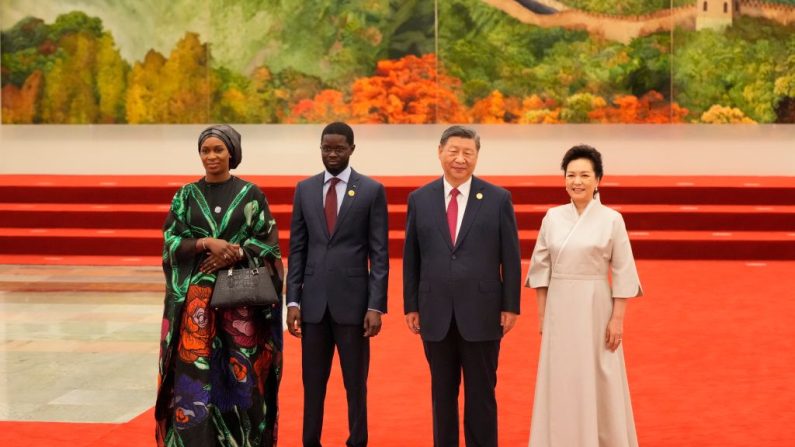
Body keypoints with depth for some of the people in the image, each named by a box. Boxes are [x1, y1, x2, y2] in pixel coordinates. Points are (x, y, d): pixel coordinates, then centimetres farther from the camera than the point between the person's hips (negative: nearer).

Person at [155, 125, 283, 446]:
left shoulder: (251, 194, 4)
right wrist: (206, 243, -14)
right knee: (194, 370, -5)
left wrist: (234, 254, -14)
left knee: (239, 371, -1)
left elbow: (267, 242, 2)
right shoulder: (187, 195, 7)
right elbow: (170, 242, 3)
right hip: (196, 296, 1)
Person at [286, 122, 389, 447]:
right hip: (314, 301, 3)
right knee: (312, 382, 8)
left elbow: (379, 254, -3)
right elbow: (297, 249, 9)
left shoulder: (372, 190, 0)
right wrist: (293, 300, 1)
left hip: (353, 300, -3)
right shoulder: (305, 189, 9)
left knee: (356, 383, 5)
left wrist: (376, 306, -9)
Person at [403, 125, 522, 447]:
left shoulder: (498, 199, -1)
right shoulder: (420, 199, 4)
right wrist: (411, 306, 4)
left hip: (481, 313, -2)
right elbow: (411, 257, 7)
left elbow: (510, 257, 0)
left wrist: (510, 306, -4)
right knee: (442, 394, 11)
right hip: (436, 314, 2)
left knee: (481, 394, 6)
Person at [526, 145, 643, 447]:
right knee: (561, 382, 7)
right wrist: (542, 314, 4)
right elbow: (542, 268, 8)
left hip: (596, 309, -3)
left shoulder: (611, 220, -5)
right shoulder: (553, 217, 4)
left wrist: (617, 318, -9)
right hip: (560, 309, 3)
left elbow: (622, 274, -4)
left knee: (599, 383, 4)